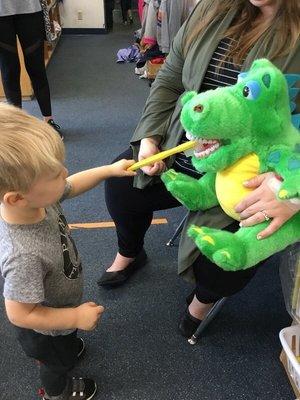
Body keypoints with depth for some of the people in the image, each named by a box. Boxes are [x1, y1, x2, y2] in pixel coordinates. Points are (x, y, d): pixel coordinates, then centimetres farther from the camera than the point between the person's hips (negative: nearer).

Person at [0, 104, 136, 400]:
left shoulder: (35, 199, -26)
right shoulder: (24, 255, -48)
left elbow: (70, 186, -3)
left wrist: (109, 170, -3)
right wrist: (77, 317, -26)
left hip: (59, 306, 6)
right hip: (46, 331, -5)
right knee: (57, 364, 29)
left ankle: (67, 346, 72)